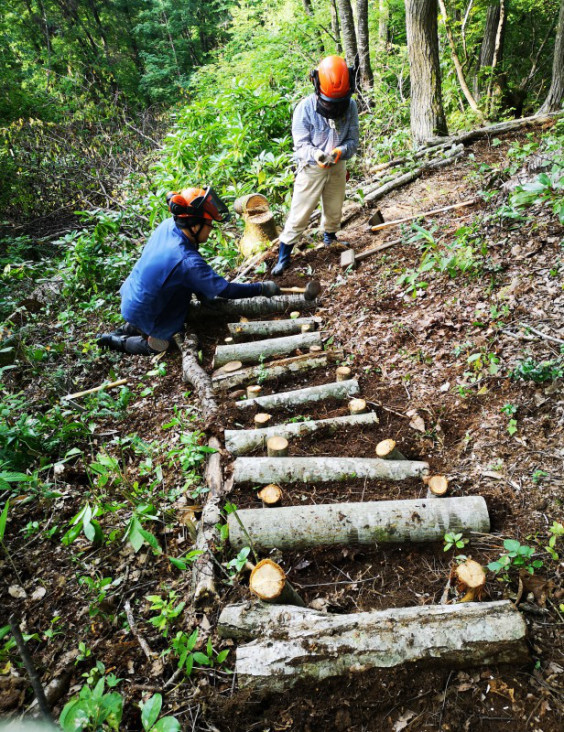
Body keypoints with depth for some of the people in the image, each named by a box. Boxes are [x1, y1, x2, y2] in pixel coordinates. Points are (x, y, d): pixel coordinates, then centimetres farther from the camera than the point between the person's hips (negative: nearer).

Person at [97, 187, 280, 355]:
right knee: (157, 346, 17)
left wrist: (201, 292, 0)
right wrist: (263, 288, -21)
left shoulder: (167, 226, -14)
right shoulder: (187, 261, -36)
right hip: (142, 312, -6)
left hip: (130, 295, 6)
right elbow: (226, 290, -29)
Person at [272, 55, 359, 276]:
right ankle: (284, 256, 7)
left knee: (334, 211, 20)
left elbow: (353, 140, -7)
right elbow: (301, 144, -18)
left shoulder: (351, 105, -9)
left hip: (337, 167, 4)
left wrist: (340, 151, -29)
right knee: (299, 214, -3)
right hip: (311, 169, -4)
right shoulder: (305, 108, -20)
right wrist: (316, 155, -39)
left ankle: (329, 238, 48)